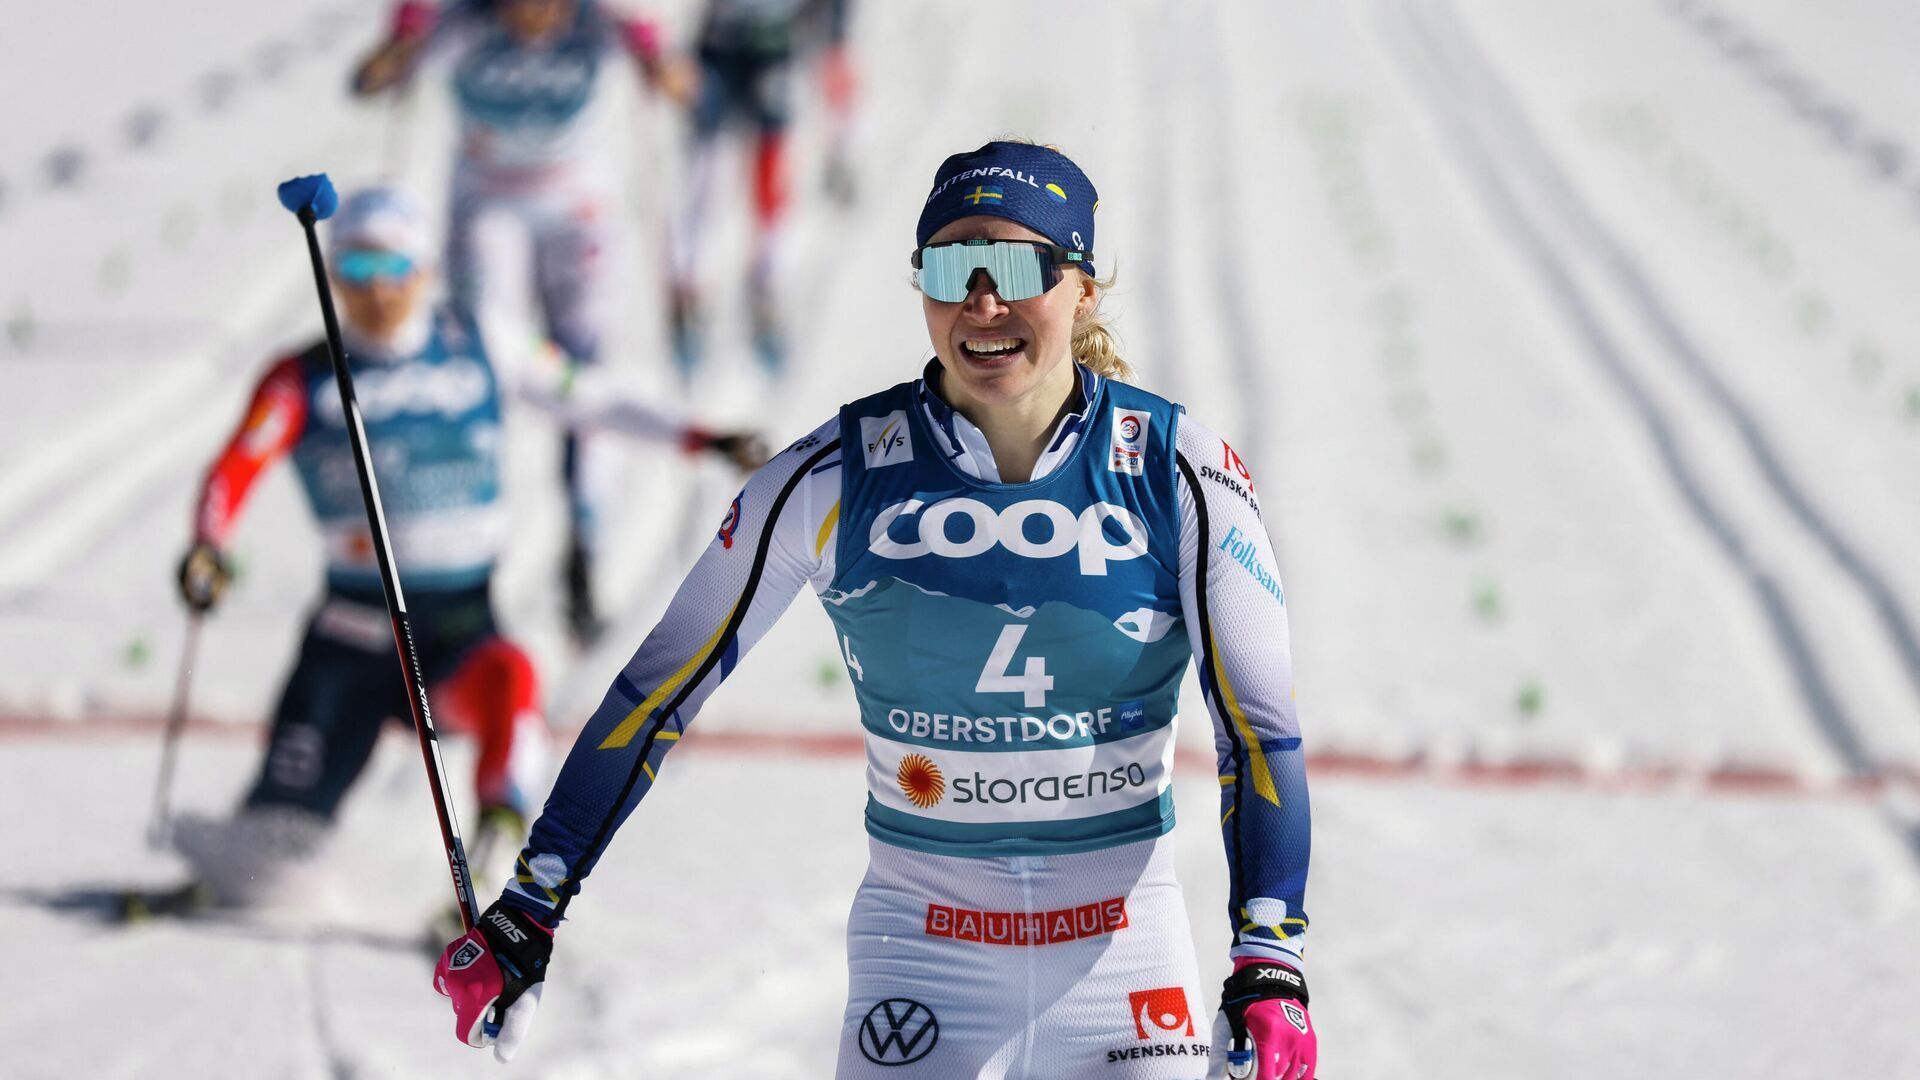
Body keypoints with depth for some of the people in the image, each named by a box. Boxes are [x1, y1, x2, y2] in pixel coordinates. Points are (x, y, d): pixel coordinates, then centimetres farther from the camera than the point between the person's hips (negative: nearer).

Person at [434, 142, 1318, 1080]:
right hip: (921, 938, 0)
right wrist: (527, 911, -1)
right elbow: (661, 687, 0)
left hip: (1124, 947, 1)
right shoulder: (837, 478, -7)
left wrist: (1269, 965, -17)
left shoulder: (1173, 471, -6)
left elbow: (1257, 724, -6)